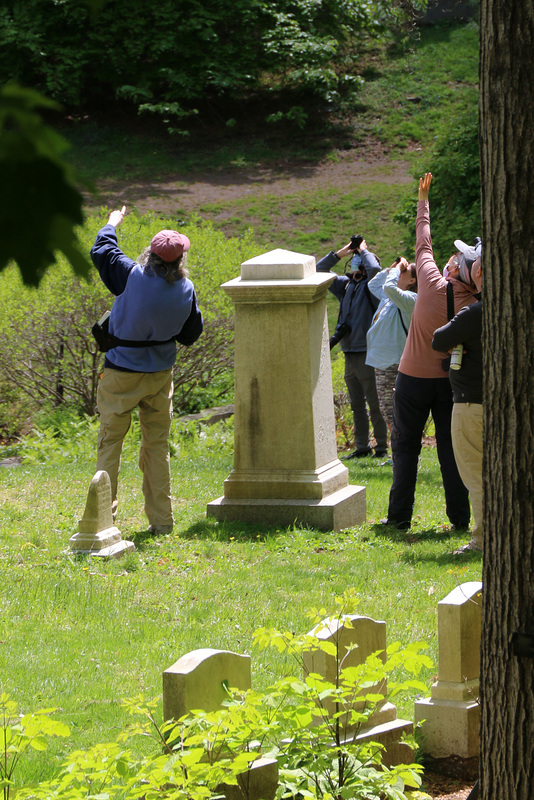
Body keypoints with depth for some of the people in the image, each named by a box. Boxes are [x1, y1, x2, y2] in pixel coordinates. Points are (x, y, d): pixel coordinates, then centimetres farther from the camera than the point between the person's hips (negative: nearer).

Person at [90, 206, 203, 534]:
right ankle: (162, 520, 13)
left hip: (121, 374, -3)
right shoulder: (186, 290, -8)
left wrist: (112, 224, 19)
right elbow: (191, 334, 5)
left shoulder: (132, 276, -17)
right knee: (157, 447, 11)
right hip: (160, 374, 3)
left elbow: (101, 251, 1)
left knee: (110, 443, 4)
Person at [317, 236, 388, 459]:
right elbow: (319, 272, 16)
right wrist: (340, 253, 7)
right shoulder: (346, 285, 15)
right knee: (357, 405, 11)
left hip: (368, 353, -7)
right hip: (350, 354, 7)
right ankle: (362, 446, 16)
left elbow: (374, 269, -26)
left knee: (375, 404, -4)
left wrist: (363, 250, -7)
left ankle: (382, 445, 2)